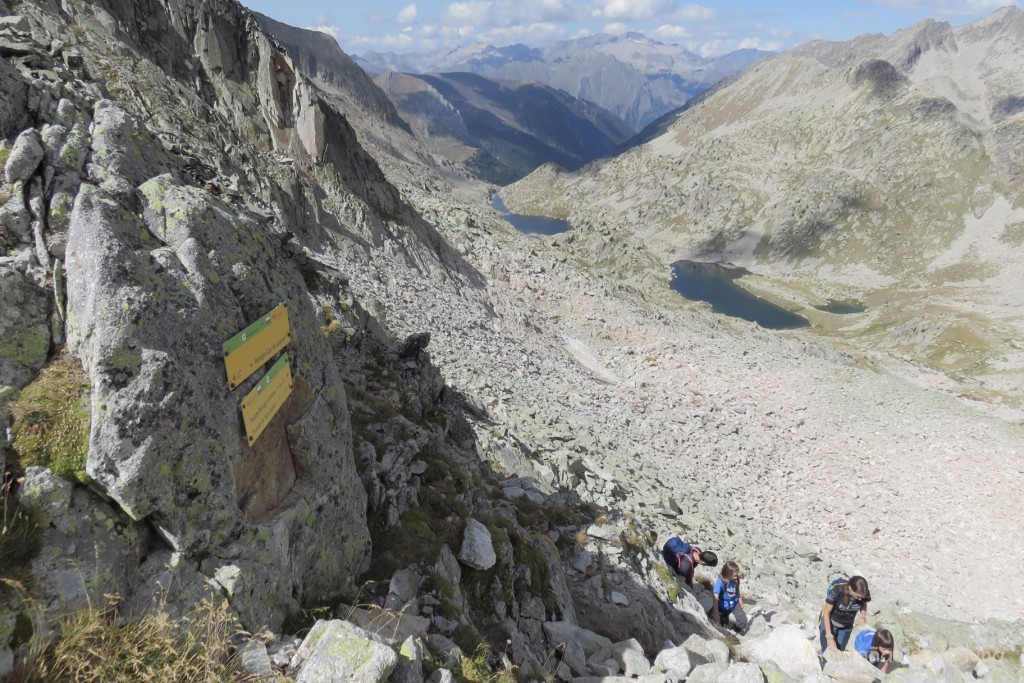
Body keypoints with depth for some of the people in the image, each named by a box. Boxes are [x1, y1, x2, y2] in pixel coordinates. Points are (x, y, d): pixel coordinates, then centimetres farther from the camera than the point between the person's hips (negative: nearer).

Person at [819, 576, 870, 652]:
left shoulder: (864, 594, -24)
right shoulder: (837, 590, -34)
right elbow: (826, 612, -22)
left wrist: (863, 614, -21)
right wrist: (829, 637, -22)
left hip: (847, 626, 3)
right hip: (829, 622, -3)